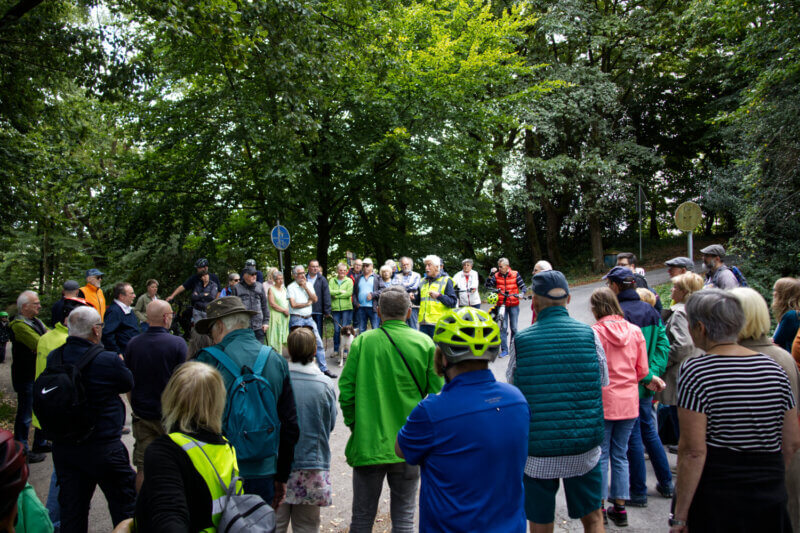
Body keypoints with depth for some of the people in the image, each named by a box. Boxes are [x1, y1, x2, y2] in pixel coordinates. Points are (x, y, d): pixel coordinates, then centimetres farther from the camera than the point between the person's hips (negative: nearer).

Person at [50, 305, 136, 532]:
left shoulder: (53, 357, -4)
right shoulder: (108, 361, -22)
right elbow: (128, 384, -5)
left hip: (63, 447, 6)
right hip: (103, 448, -6)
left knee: (71, 510, 18)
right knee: (124, 504, 11)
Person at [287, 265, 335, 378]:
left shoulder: (308, 285, 11)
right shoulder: (291, 287, -4)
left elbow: (315, 299, 0)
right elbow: (293, 304, -13)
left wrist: (305, 287, -8)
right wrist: (308, 303, -2)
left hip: (309, 318, 5)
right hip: (297, 319, -5)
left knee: (318, 343, 3)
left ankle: (324, 369, 10)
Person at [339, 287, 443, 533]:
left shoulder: (363, 341, -8)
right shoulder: (425, 343, -7)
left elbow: (346, 391, -7)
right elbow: (436, 393, -6)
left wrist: (354, 424, 8)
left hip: (367, 444, 0)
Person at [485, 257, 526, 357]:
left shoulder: (515, 274, -1)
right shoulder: (497, 275, 2)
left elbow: (523, 286, 0)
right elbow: (488, 286, -5)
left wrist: (521, 293, -20)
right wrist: (491, 274, -16)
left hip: (514, 305, -1)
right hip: (501, 305, 1)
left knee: (514, 327, 7)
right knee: (503, 327, -1)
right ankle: (504, 349, 6)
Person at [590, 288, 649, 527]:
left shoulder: (594, 332, -15)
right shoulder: (635, 331, -2)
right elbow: (642, 370, 3)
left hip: (602, 402, -4)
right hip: (629, 402, 4)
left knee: (601, 455, 9)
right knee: (620, 455, 16)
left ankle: (600, 506, 18)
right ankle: (620, 507, 25)